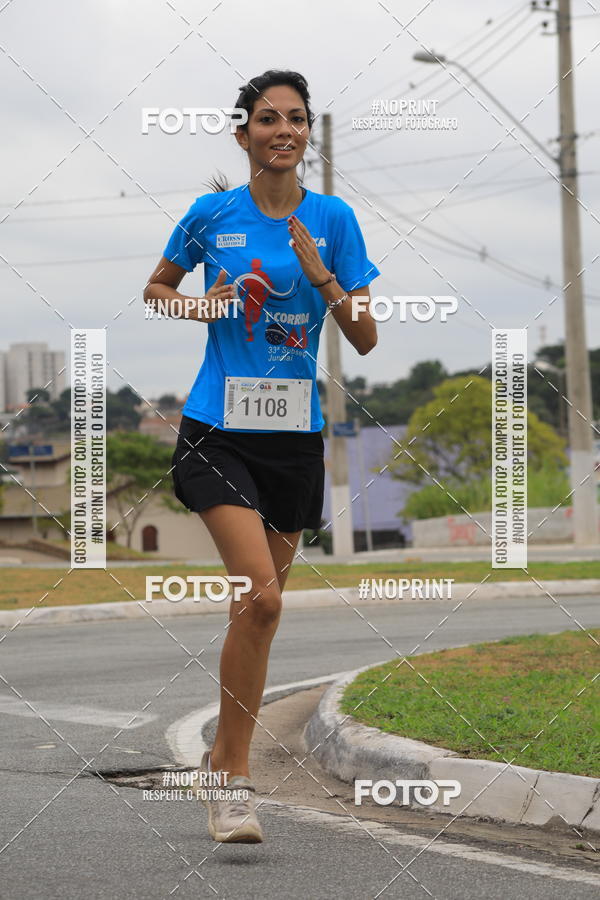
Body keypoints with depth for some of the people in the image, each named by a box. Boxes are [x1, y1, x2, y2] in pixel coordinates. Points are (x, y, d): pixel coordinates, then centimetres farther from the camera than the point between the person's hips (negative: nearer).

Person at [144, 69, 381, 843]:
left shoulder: (333, 220, 2)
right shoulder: (211, 214, 0)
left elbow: (365, 340, 1)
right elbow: (155, 289, 16)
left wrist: (321, 276, -14)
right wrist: (199, 306, -5)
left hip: (295, 434, 3)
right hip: (217, 430, -3)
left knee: (259, 604, 12)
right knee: (260, 593, -20)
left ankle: (223, 752, 33)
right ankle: (233, 778, -11)